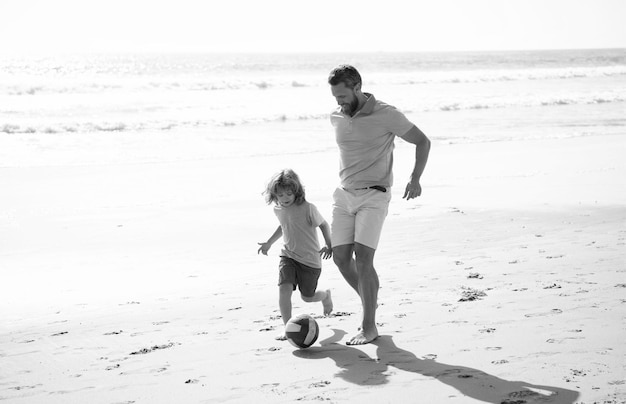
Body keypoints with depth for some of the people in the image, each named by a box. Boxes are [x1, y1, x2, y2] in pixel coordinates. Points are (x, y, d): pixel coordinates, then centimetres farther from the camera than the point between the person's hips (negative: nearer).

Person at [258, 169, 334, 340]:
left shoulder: (308, 208, -18)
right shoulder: (278, 209, 1)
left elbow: (324, 225, -5)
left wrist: (329, 245, -15)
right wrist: (269, 242, 21)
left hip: (310, 259, -4)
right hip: (288, 255, 4)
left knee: (307, 297, 10)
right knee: (284, 288, -19)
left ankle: (325, 295, 47)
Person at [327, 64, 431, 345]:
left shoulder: (386, 115, -11)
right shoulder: (336, 118, 6)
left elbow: (422, 141, -2)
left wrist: (415, 179, -14)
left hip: (373, 196, -5)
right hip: (344, 195, 6)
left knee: (362, 258, -15)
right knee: (341, 257, -1)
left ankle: (369, 327, -6)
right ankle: (369, 301, 25)